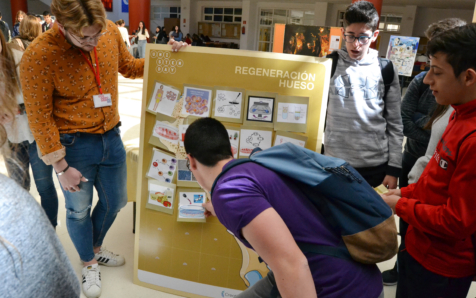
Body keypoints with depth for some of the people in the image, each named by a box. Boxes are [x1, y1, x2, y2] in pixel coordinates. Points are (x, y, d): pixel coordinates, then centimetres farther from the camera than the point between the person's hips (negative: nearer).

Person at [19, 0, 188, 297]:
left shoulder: (111, 31, -7)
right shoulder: (39, 56, -21)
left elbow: (129, 67, 12)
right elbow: (39, 116, -14)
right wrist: (61, 166, -12)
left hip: (111, 137, 5)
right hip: (74, 145, -5)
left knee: (115, 201, 20)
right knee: (79, 210, 14)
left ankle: (96, 248, 50)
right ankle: (89, 264, 42)